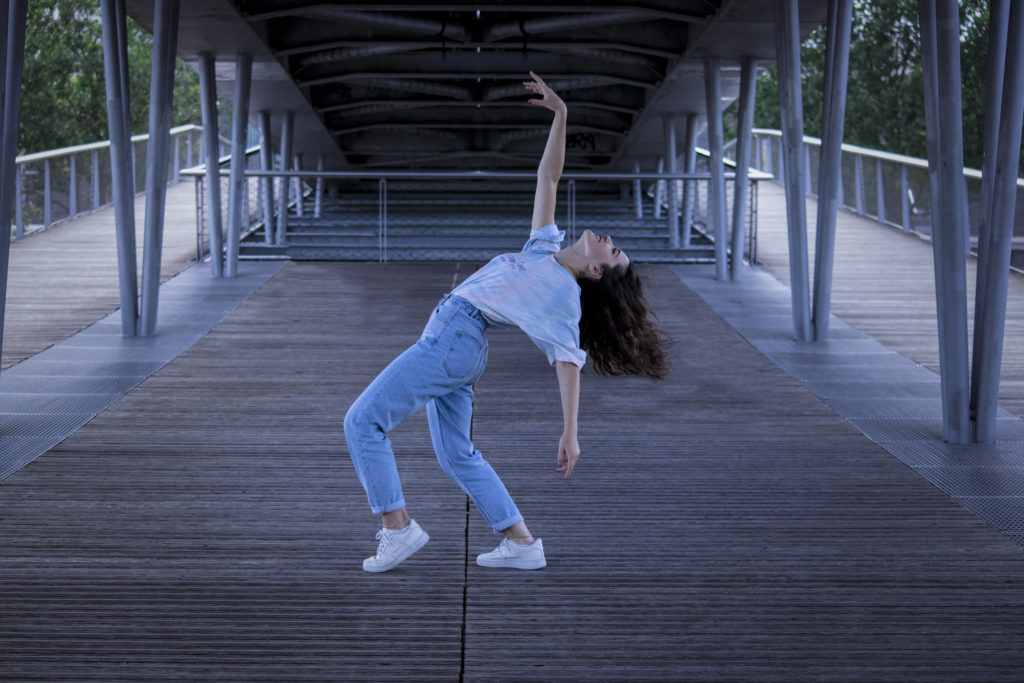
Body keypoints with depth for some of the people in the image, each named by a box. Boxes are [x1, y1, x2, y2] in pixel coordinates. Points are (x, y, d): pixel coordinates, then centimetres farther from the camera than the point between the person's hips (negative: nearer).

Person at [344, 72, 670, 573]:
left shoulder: (565, 297, -12)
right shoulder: (546, 249, 10)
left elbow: (569, 362, -19)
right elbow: (547, 177, 16)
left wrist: (570, 432, -27)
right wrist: (559, 115, 7)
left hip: (452, 343, -9)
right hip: (450, 342, 9)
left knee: (362, 422, -7)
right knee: (457, 455, 13)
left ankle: (397, 528, -7)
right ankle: (522, 545, 13)